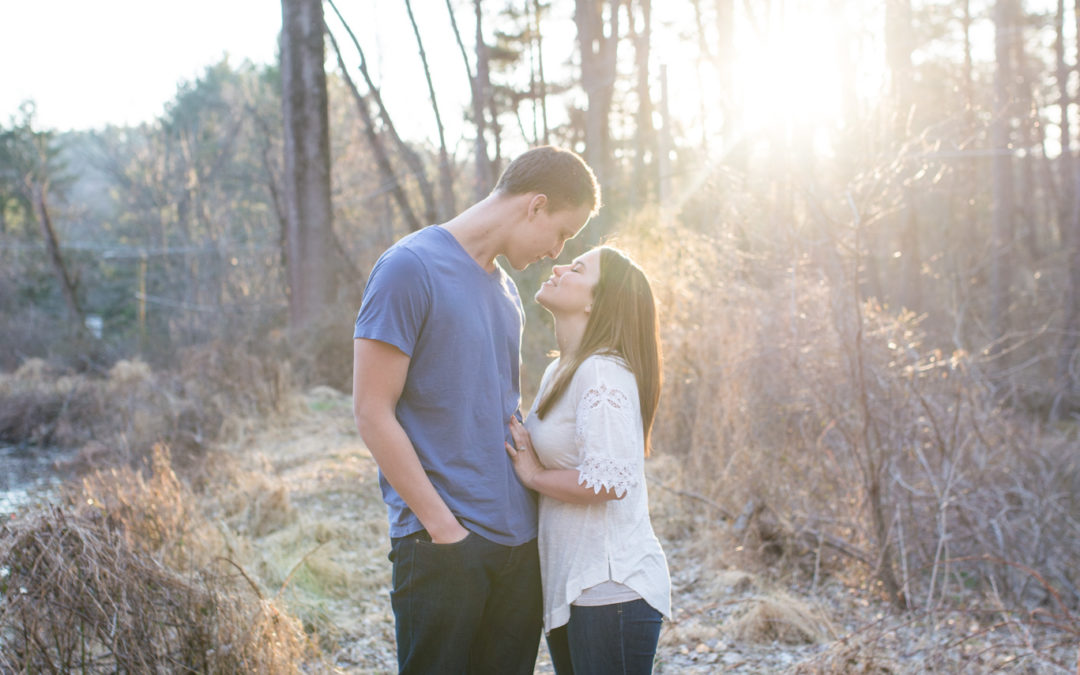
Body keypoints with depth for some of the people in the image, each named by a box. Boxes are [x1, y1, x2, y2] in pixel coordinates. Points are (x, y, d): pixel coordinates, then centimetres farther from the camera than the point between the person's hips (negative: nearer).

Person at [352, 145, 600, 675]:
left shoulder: (505, 290, 16)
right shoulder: (410, 268, -9)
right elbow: (373, 413, -13)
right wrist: (443, 526, -14)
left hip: (519, 542, 7)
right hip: (442, 547, -7)